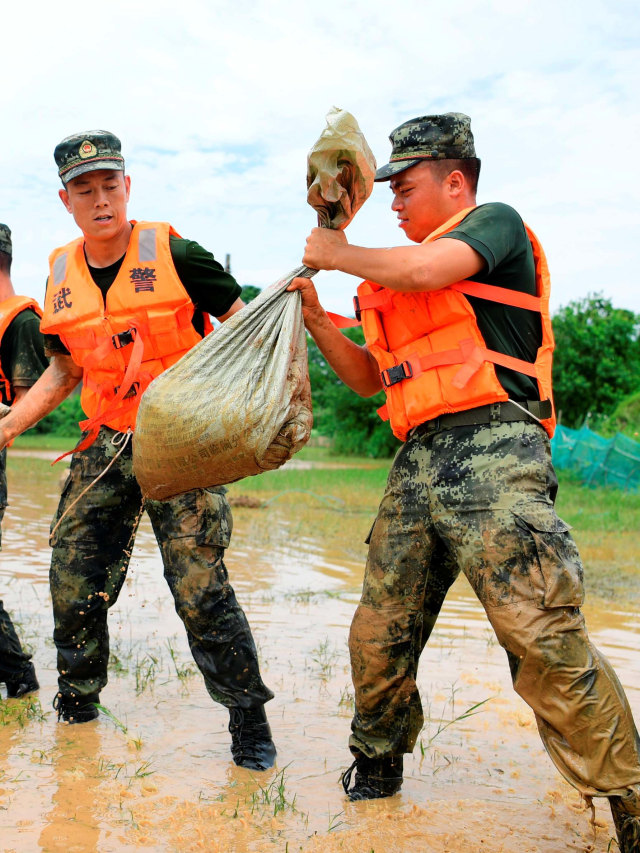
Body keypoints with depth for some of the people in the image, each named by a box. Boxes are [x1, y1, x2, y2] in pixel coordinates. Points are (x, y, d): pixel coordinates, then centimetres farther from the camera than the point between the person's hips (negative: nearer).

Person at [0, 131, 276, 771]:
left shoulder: (173, 255, -7)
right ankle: (76, 707, 32)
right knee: (74, 585, 8)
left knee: (199, 587, -12)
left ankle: (248, 719, 5)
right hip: (104, 448, 5)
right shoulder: (61, 276, 8)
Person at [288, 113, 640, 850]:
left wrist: (340, 255, 1)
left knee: (543, 638, -14)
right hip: (418, 464, 8)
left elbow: (427, 270, -15)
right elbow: (369, 377, 27)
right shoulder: (396, 281, 26)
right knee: (378, 637, 8)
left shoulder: (497, 223, 5)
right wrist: (316, 318, 14)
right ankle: (376, 770, 29)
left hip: (490, 450, -7)